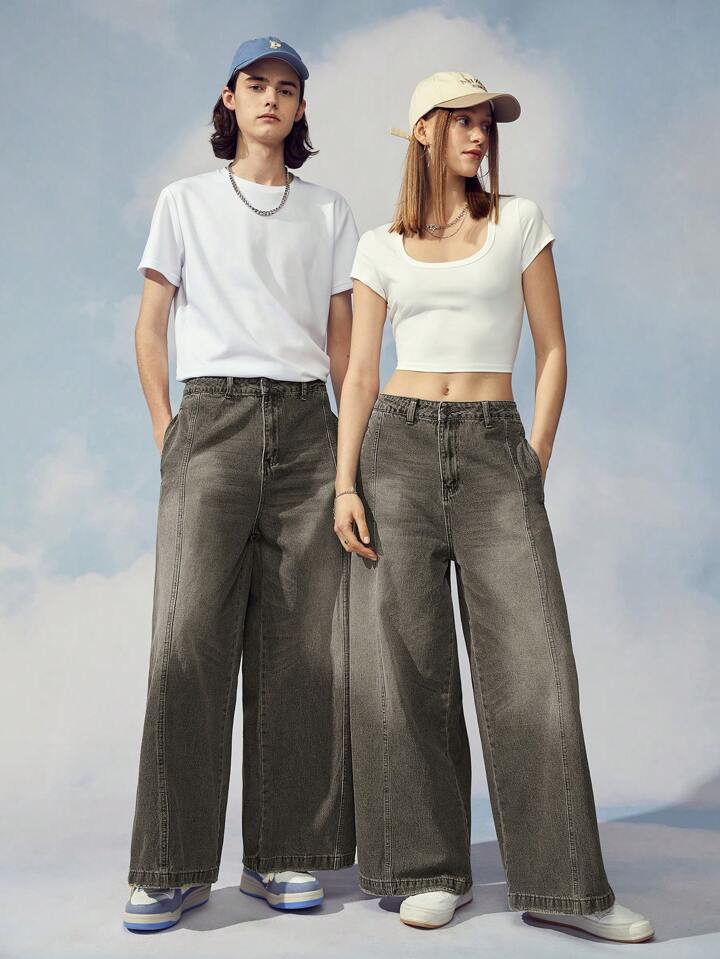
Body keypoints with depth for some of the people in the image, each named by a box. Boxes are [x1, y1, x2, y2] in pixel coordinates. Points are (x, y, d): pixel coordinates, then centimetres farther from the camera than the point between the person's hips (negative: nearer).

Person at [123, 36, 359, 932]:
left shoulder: (329, 213, 17)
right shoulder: (186, 201, 15)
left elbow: (343, 340, 14)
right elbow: (149, 327, 10)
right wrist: (166, 432, -2)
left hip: (305, 423, 2)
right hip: (212, 419, -1)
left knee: (300, 643, -1)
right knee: (191, 637, -8)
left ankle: (281, 854, 10)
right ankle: (172, 867, 1)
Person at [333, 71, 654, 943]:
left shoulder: (520, 221, 10)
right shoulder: (380, 249, 11)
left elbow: (551, 352, 7)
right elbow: (359, 377, 7)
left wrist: (533, 467, -2)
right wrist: (345, 487, -4)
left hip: (494, 448, 0)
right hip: (398, 446, 1)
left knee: (530, 658, -6)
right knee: (407, 661, -1)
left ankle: (560, 881, 5)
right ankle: (431, 869, 13)